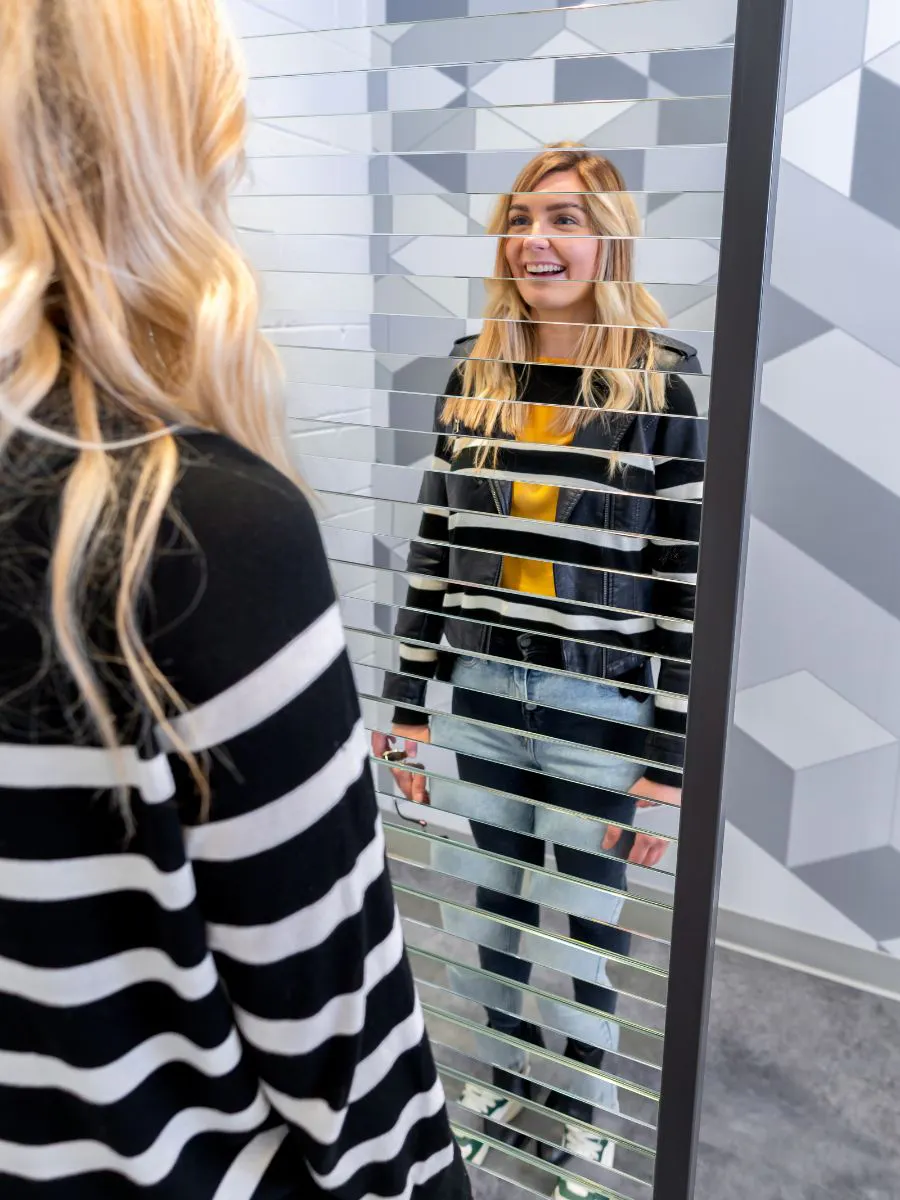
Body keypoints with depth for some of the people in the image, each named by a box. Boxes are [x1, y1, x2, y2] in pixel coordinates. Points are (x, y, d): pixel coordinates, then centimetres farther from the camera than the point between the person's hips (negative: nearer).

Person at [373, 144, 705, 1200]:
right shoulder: (474, 374, 4)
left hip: (604, 708, -3)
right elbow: (434, 547, 7)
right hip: (479, 693, 4)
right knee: (481, 914, 17)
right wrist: (408, 705, 6)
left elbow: (690, 581, -9)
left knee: (591, 928, 13)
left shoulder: (666, 384, -9)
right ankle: (496, 1090, 44)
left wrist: (669, 763, -9)